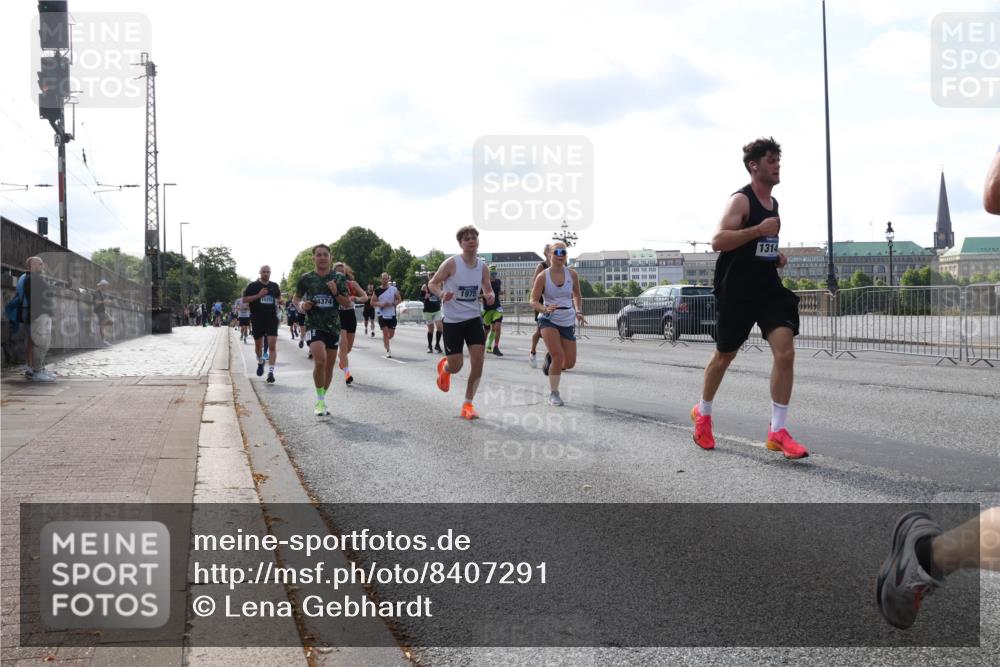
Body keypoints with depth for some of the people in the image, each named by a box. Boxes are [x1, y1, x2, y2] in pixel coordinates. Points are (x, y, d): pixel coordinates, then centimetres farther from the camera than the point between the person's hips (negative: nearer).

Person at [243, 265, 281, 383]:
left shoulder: (274, 286, 10)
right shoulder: (253, 286, 0)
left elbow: (278, 298, 26)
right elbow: (244, 299, -6)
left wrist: (279, 300, 2)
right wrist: (258, 295, -16)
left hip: (272, 319, 1)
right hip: (257, 319, -1)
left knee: (272, 345, -12)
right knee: (258, 344, 13)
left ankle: (270, 373, -14)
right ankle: (260, 362, 44)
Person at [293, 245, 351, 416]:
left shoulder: (339, 278, 4)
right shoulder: (306, 278, 1)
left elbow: (347, 302, 6)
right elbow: (295, 298, 14)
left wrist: (336, 293, -12)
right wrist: (301, 305, -8)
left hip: (333, 326, 3)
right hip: (314, 326, -3)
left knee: (329, 366, 9)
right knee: (320, 360, -23)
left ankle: (321, 401, 27)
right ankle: (320, 400, -8)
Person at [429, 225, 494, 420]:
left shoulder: (482, 266, 1)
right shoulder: (451, 263, -12)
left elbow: (488, 290, 14)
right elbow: (432, 283, -4)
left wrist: (490, 296, -10)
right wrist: (441, 294, -25)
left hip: (474, 318, 4)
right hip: (452, 320, -4)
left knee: (478, 359, -10)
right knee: (456, 366, -3)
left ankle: (468, 404, 4)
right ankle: (444, 367, 38)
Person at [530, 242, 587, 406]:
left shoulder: (572, 275, 2)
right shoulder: (543, 277, -6)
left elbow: (577, 296, 17)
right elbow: (533, 301, -5)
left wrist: (578, 312, -1)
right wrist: (545, 309, -24)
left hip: (568, 322, 4)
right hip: (548, 320, -4)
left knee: (570, 363, 1)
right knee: (558, 355, -22)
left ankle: (550, 358, 37)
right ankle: (553, 394, -6)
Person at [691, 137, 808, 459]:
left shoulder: (773, 203, 14)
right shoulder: (741, 200, -12)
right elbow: (718, 241, -25)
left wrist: (776, 256, 11)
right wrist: (758, 229, -30)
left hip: (768, 287, 6)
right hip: (736, 291, -6)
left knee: (785, 353, -11)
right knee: (724, 356, 10)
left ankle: (777, 431, -7)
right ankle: (703, 413, 35)